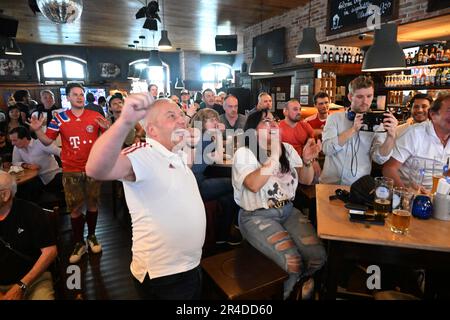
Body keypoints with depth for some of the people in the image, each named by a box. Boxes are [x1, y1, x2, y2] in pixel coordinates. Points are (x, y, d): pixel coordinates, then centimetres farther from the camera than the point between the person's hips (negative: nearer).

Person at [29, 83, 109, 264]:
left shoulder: (95, 116, 1)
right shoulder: (60, 118, 1)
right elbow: (47, 141, 3)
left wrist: (107, 128, -17)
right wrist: (37, 130, -15)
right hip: (71, 170, 0)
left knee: (92, 204, 12)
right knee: (75, 208, 6)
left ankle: (92, 236, 30)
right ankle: (79, 243, 21)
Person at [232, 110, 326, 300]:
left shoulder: (287, 149, 9)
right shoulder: (244, 153, -9)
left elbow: (306, 180, 9)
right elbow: (254, 185, -27)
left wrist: (307, 161, -11)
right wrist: (274, 155, -21)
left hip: (288, 210, 6)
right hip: (257, 216, -5)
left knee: (318, 256, -10)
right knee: (292, 263, -22)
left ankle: (296, 287, 23)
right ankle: (280, 293, 12)